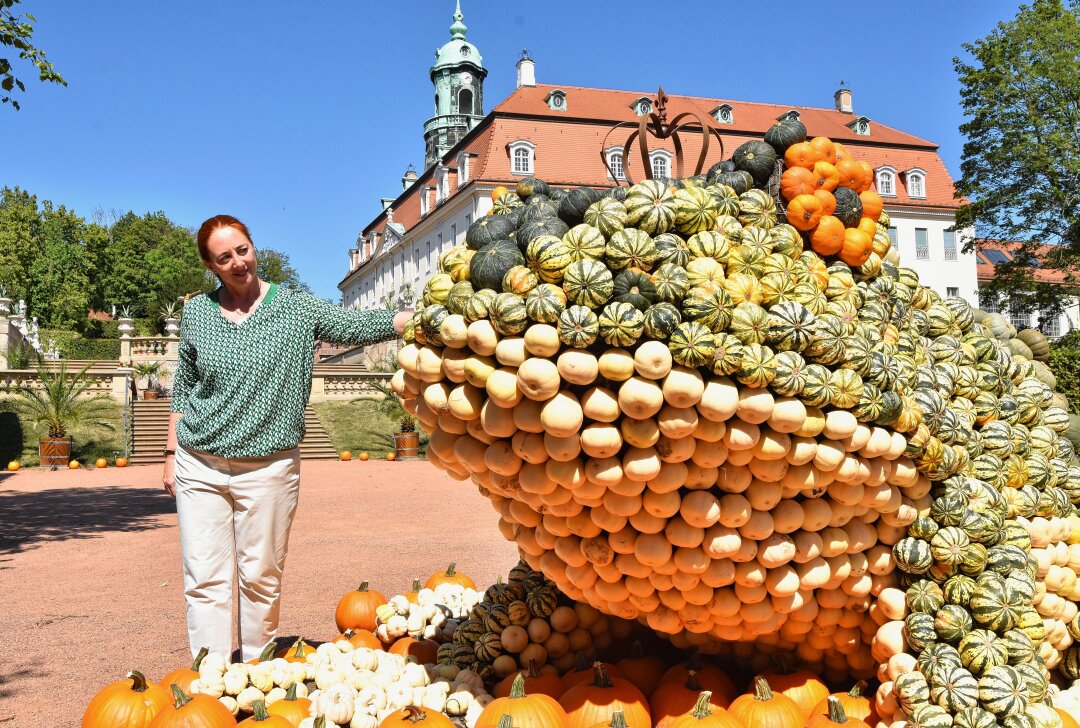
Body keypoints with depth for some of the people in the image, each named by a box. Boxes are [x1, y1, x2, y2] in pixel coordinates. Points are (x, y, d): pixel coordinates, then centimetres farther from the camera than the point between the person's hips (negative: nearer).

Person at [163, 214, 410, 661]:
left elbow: (359, 327, -12)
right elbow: (182, 387, 14)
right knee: (205, 581, 2)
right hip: (199, 465, 2)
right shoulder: (197, 311, 6)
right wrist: (172, 453, 12)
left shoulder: (295, 308, -1)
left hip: (268, 468, -2)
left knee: (261, 578, 6)